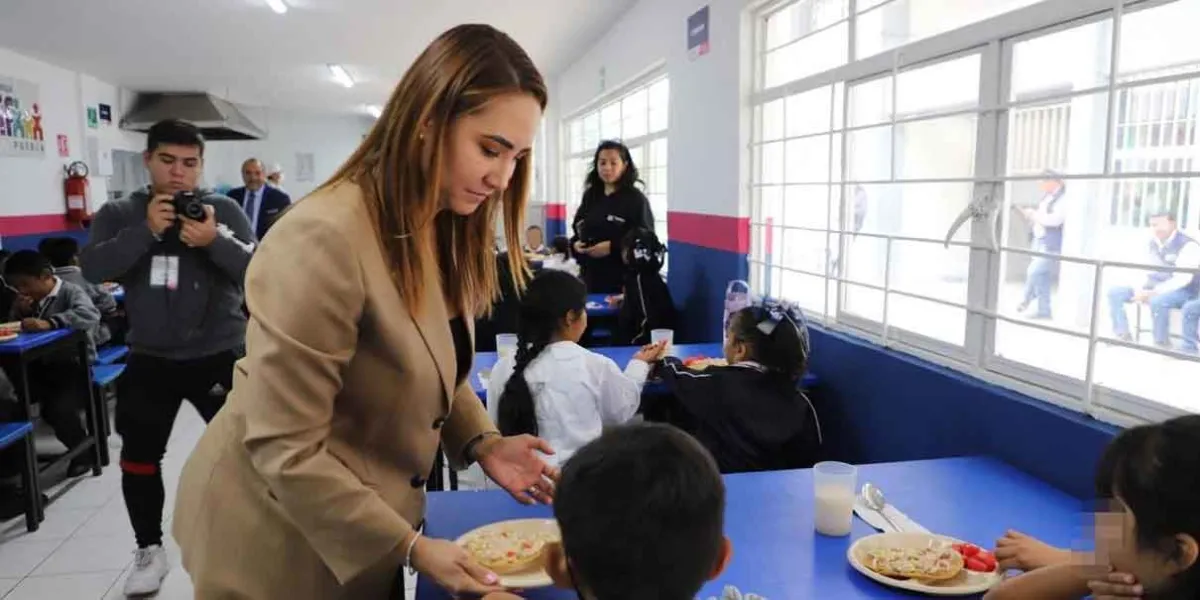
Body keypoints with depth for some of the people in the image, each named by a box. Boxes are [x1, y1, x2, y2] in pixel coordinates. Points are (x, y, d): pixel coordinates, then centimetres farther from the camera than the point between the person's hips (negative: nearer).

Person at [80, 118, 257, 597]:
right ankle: (150, 551, 31)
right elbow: (93, 268, -13)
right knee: (138, 457, 11)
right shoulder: (120, 213, 2)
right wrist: (147, 230, -24)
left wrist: (215, 241, -29)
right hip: (150, 358, 3)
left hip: (219, 355, -2)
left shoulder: (225, 209, -3)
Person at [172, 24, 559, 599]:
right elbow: (284, 450, -27)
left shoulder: (445, 229, -2)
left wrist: (481, 442, -9)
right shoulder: (325, 239, -29)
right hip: (280, 541, -7)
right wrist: (408, 547, -23)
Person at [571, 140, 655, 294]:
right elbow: (578, 230, 18)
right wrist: (575, 244, -4)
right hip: (592, 275, 5)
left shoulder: (636, 199, -6)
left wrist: (612, 247, -22)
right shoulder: (590, 196, 11)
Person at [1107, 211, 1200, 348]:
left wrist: (1152, 293, -27)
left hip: (1181, 291, -7)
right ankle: (1123, 335, -11)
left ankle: (1161, 343, -21)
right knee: (1114, 292, -9)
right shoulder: (1153, 243, 9)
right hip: (1152, 288, 7)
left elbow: (1182, 279, -22)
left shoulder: (1188, 245, -14)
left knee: (1157, 300, -40)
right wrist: (1141, 289, -10)